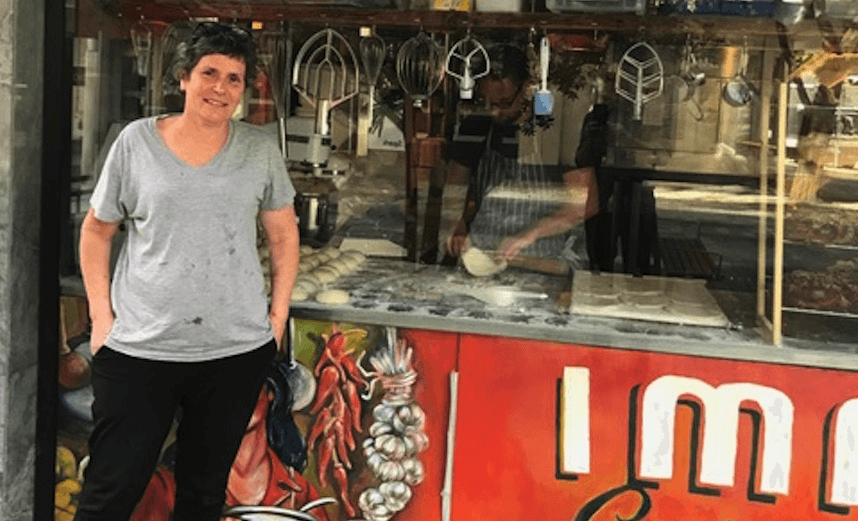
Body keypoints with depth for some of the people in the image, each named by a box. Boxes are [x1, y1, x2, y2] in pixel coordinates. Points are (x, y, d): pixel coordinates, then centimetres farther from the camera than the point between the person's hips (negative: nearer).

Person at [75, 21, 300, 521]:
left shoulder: (261, 149, 3)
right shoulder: (137, 140, 0)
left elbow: (284, 237, 9)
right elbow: (96, 230, 7)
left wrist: (278, 316, 3)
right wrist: (101, 316, 1)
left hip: (238, 350, 1)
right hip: (139, 347, -1)